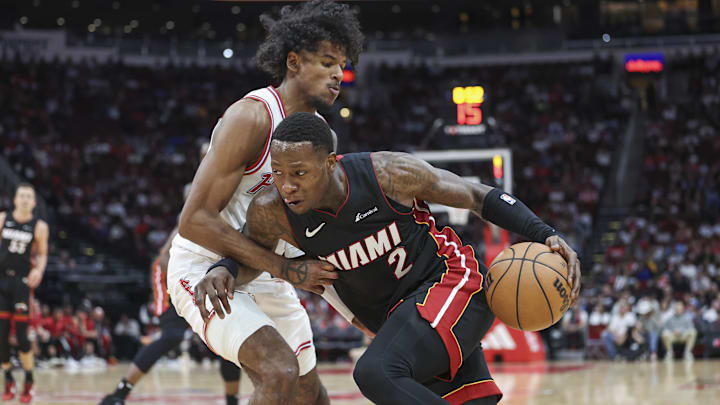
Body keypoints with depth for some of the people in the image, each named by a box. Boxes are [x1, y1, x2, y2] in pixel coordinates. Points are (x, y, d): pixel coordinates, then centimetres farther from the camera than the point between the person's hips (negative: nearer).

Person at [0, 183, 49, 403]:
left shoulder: (39, 226, -2)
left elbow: (42, 254, 6)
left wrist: (39, 269, -14)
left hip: (22, 280, -2)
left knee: (22, 335, -8)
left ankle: (29, 384, 5)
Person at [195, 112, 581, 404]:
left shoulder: (387, 173, -23)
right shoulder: (271, 212, -15)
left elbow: (479, 196, -9)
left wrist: (545, 235, -19)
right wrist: (222, 271, -15)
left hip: (452, 281, -5)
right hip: (397, 316, 6)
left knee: (375, 373, -28)